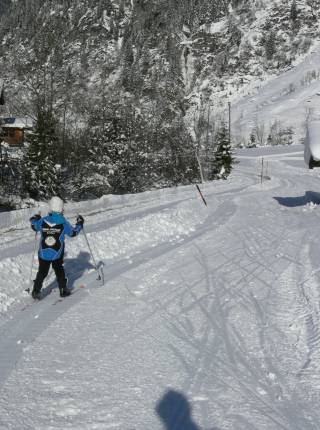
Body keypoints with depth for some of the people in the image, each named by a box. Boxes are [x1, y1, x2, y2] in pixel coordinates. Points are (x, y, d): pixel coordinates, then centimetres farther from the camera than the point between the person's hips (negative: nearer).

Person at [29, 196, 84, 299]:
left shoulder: (43, 221, -8)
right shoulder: (63, 223, -13)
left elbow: (34, 226, 12)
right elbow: (73, 232, 1)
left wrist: (35, 219, 34)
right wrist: (80, 224, 17)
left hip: (43, 253, 1)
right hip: (57, 255, -1)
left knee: (42, 272, 15)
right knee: (59, 271, 19)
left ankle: (36, 291, 12)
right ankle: (63, 290, 23)